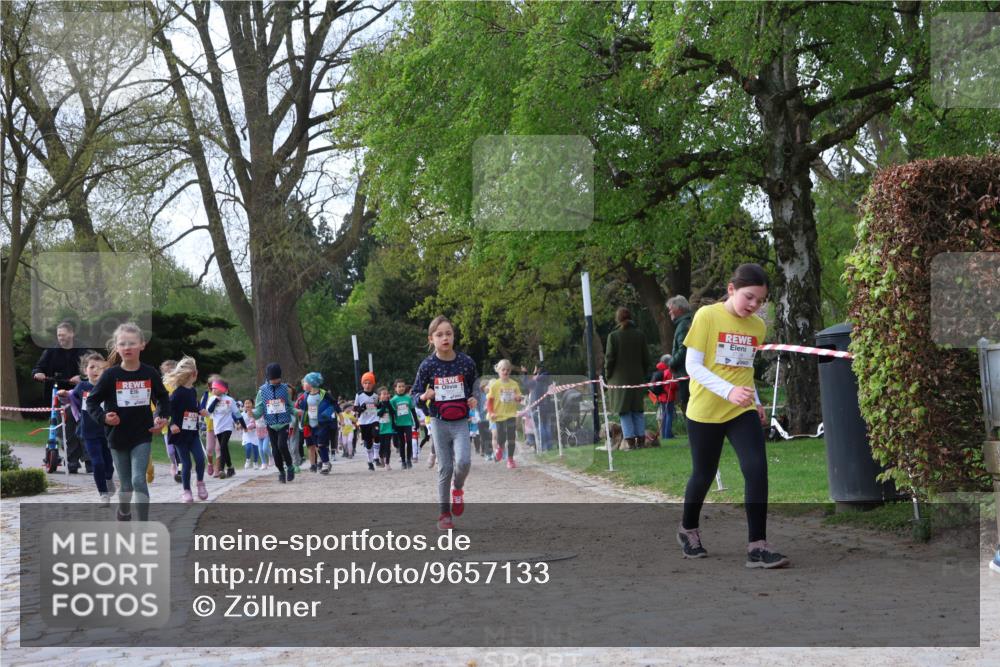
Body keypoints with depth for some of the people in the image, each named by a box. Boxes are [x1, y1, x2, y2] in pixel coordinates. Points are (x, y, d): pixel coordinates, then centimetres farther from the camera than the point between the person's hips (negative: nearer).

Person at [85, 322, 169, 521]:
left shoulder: (149, 373, -5)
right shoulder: (110, 375, -10)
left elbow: (163, 398, 11)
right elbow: (91, 401, -2)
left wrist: (162, 418, -3)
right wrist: (103, 417, -19)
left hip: (142, 436, 0)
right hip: (117, 437, 0)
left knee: (139, 480, -11)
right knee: (126, 484, 12)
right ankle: (124, 515, 38)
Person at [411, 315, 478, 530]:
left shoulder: (466, 362, -4)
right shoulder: (428, 365, -7)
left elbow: (474, 387, 12)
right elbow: (415, 393, 1)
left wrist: (473, 399, -7)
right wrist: (424, 396, -20)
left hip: (461, 422, 0)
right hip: (439, 422, 0)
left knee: (463, 461, -20)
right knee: (445, 468, 3)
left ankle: (457, 488, 14)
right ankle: (444, 513, 17)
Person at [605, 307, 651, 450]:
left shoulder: (613, 336, -9)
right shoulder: (639, 335, 1)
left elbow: (610, 358, -8)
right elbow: (646, 358, 4)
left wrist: (608, 375, 5)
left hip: (620, 378, -3)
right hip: (637, 377, 3)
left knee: (624, 411, 1)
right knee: (638, 410, 12)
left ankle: (630, 440, -4)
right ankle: (640, 439, 11)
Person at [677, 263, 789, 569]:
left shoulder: (758, 326, 5)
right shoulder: (707, 316, -10)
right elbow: (692, 366, -14)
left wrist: (756, 401, 7)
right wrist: (729, 391, -26)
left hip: (743, 411, 4)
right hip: (706, 411, -3)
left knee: (757, 469, -14)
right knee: (704, 475, 9)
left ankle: (757, 546, -10)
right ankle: (688, 530, 36)